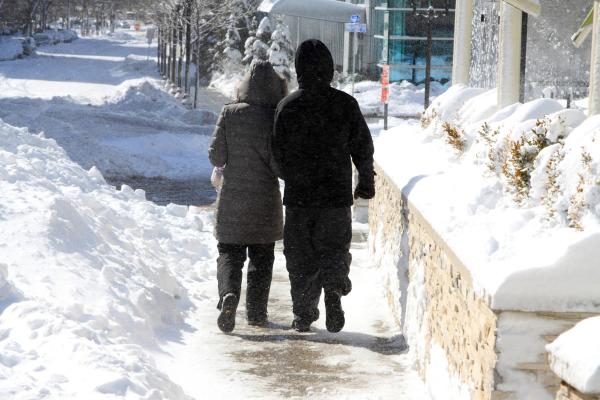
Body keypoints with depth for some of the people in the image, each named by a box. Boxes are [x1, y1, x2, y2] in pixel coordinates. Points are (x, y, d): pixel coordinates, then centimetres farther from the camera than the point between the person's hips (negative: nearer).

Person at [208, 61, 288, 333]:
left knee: (229, 253, 8)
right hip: (265, 200, -1)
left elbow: (216, 155, -4)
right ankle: (256, 312, 16)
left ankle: (228, 294, -18)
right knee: (261, 258, 13)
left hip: (232, 198, 1)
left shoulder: (230, 113, -6)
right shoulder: (276, 118, -11)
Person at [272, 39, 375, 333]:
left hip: (298, 196, 0)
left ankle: (303, 315, 8)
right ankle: (333, 288, -17)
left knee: (300, 258, 10)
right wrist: (366, 181, 19)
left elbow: (279, 154, -1)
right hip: (337, 194, 1)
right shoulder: (345, 104, -3)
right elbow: (363, 147, 3)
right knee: (334, 250, 11)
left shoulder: (288, 106, -5)